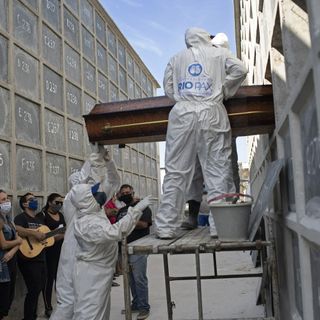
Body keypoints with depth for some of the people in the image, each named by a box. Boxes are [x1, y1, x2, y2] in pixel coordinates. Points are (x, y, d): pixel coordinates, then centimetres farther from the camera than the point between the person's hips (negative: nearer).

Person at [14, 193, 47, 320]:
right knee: (34, 290, -7)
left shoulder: (40, 219, 17)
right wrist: (34, 233, -32)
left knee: (38, 289, 15)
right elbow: (15, 230, -31)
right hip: (29, 260, -8)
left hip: (41, 259, 8)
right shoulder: (21, 217, -9)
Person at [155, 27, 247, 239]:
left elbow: (168, 88, 17)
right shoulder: (219, 53, 16)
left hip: (182, 115, 2)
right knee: (218, 168, 0)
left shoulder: (176, 59, 21)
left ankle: (166, 227, 2)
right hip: (211, 114, -1)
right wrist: (223, 91, 13)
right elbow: (240, 70, 3)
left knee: (176, 171, 1)